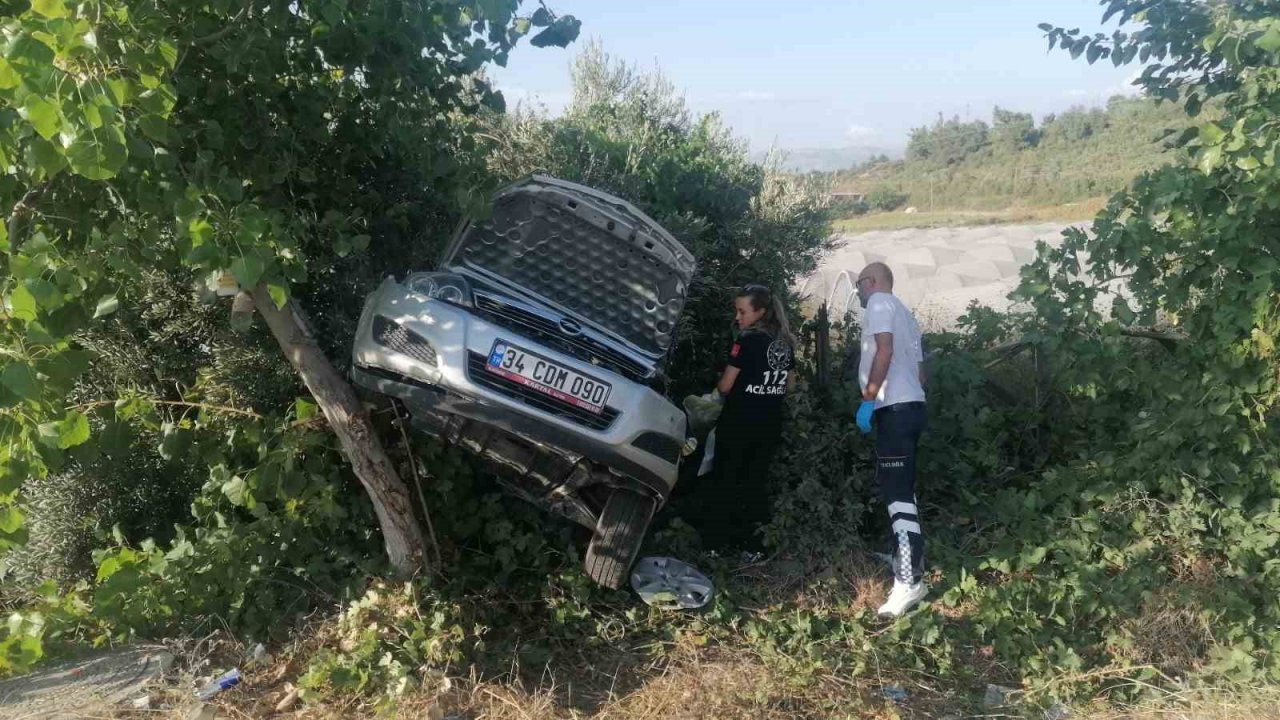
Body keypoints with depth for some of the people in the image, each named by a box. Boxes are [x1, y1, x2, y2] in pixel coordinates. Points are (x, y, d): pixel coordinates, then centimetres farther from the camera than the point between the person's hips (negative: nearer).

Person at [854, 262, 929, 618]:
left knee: (897, 493, -14)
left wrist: (868, 399, -20)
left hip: (895, 407, -10)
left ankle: (910, 581, -18)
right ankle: (907, 558, 28)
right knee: (903, 490, 18)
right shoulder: (905, 313, 25)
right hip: (912, 404, 10)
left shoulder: (879, 302, -3)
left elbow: (885, 351, -19)